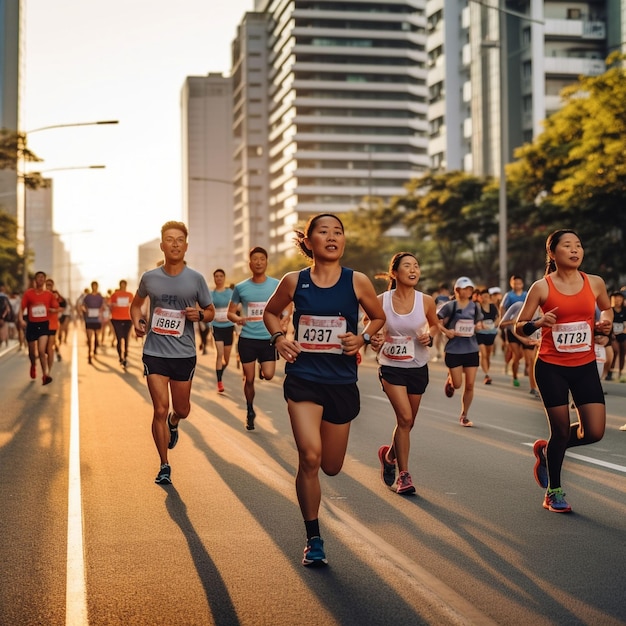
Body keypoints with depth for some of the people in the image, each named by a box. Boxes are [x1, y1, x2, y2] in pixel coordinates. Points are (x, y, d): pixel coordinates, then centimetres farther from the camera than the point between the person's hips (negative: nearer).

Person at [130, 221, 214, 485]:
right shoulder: (149, 278, -1)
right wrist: (137, 321, -3)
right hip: (155, 353, -1)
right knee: (160, 410, -5)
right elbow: (136, 304, 18)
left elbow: (210, 311, 7)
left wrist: (199, 314, -16)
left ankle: (173, 424, 51)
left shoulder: (195, 279, -4)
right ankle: (164, 466, 10)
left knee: (181, 410, 13)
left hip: (184, 354, 1)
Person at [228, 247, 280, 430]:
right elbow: (230, 312, 8)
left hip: (268, 338, 0)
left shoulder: (276, 285, -1)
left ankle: (263, 369, 24)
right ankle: (250, 411, 26)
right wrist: (238, 319, -15)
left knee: (268, 375, -14)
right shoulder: (241, 288, 1)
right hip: (247, 338, 1)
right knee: (249, 379, 4)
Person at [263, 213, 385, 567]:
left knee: (331, 467, 11)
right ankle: (314, 540, -3)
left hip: (342, 381, 1)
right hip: (303, 378, -1)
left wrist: (363, 338, -7)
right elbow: (271, 312, 16)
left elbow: (378, 317, 12)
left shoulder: (357, 282, -3)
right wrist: (279, 337, -3)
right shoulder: (294, 282, -2)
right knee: (310, 457, -18)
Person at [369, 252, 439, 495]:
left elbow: (435, 325, 11)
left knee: (408, 422, 11)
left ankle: (389, 455, 41)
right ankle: (403, 474, -3)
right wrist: (374, 340, -19)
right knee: (404, 418, -16)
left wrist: (429, 335, -11)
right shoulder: (382, 301, -11)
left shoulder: (426, 301, -7)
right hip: (391, 366, -3)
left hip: (418, 368, 3)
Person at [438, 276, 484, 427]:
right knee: (457, 384, -2)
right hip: (454, 350, -3)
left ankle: (464, 415, 15)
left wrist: (478, 328, -2)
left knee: (470, 385, 1)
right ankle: (450, 378, 36)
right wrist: (446, 331, -19)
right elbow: (437, 322, -3)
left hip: (471, 350, 3)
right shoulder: (450, 306, -6)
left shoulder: (475, 307, 7)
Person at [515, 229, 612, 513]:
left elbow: (606, 309, 21)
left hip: (585, 366, 3)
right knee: (561, 431, 1)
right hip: (551, 367, -3)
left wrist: (606, 322, -1)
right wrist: (538, 323, -23)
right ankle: (553, 492, 22)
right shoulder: (542, 287, -7)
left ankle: (546, 450, 26)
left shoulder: (595, 283, 1)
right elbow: (519, 327, -2)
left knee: (594, 432, -3)